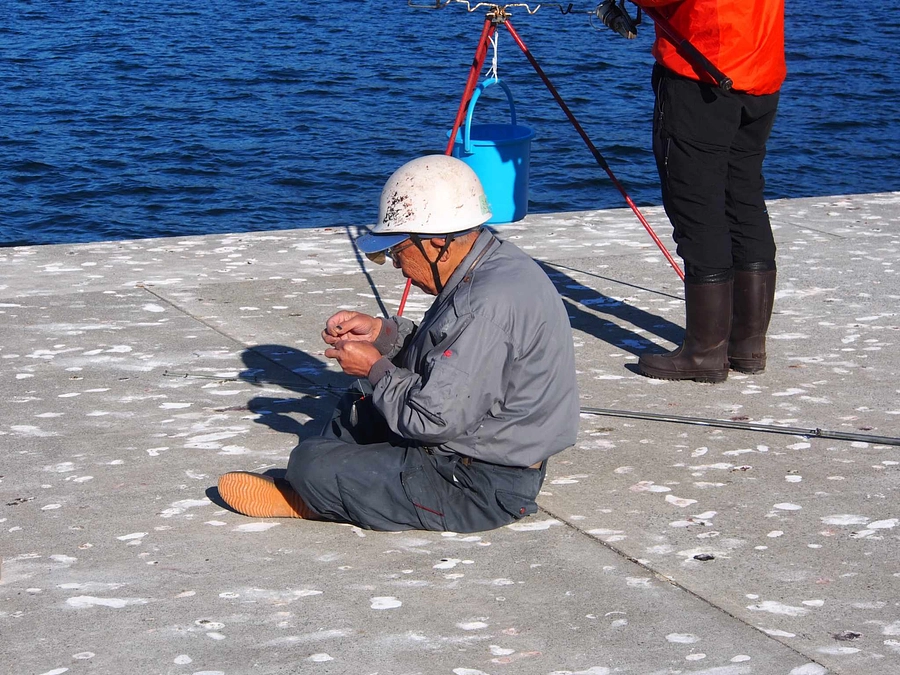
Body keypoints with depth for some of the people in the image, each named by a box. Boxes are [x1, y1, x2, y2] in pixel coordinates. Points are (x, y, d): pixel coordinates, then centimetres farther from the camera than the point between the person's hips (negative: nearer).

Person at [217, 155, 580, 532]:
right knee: (358, 409, 26)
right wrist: (383, 332, 5)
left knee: (312, 463, -8)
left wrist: (377, 369, -11)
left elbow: (436, 419, -28)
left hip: (484, 490, -11)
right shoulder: (499, 264, 4)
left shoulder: (488, 303, -29)